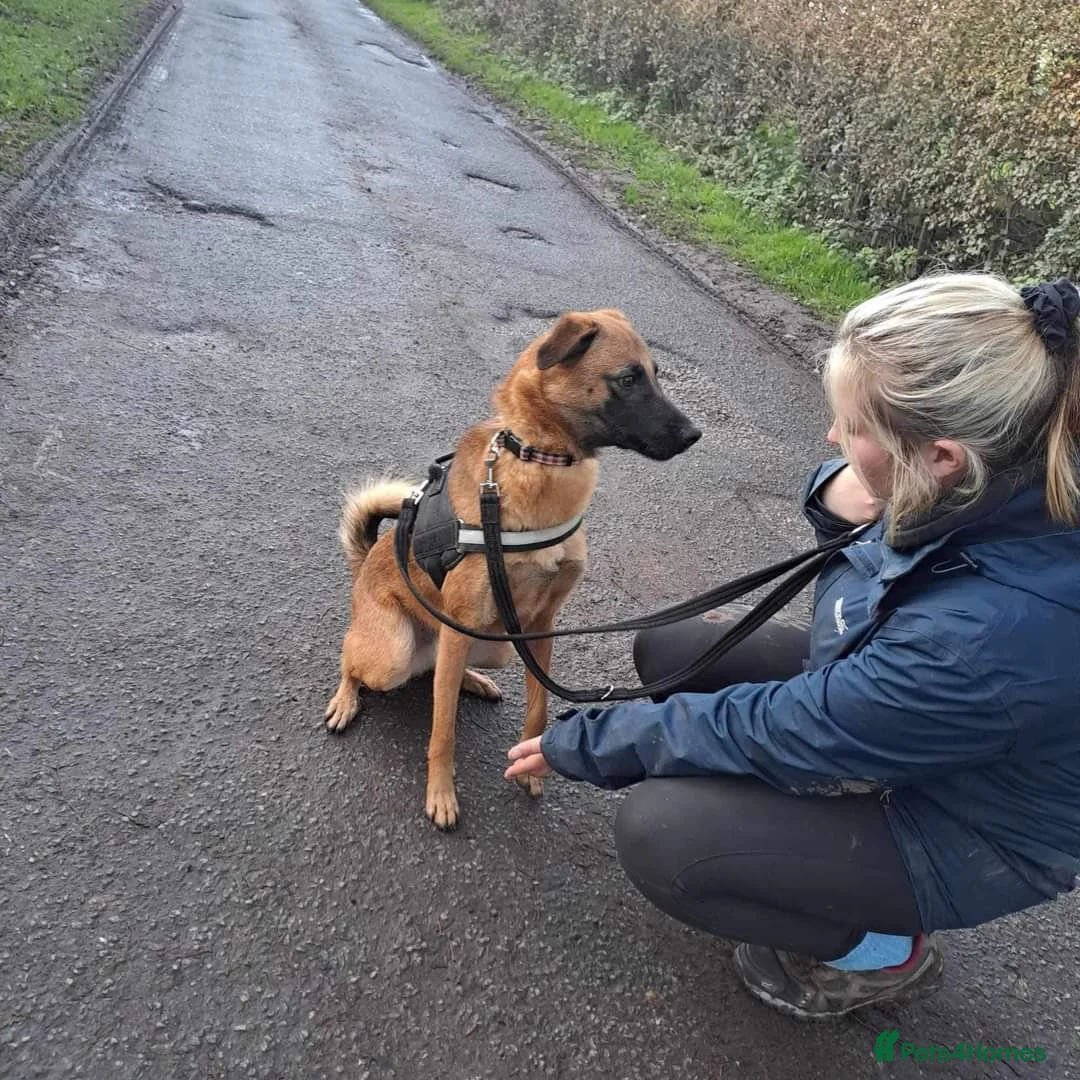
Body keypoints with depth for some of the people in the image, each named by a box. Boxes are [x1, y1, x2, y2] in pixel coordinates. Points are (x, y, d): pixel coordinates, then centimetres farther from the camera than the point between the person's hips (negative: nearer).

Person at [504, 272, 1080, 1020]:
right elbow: (854, 486, 5)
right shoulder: (996, 478, -19)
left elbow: (770, 732, -29)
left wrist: (583, 744, -16)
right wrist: (838, 492, -22)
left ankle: (887, 952, 6)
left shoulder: (990, 637, -41)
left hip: (958, 826, -7)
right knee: (668, 651, 0)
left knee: (657, 833, -20)